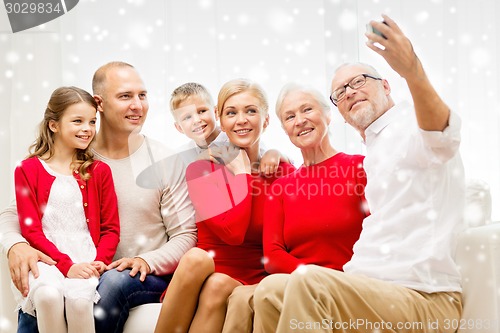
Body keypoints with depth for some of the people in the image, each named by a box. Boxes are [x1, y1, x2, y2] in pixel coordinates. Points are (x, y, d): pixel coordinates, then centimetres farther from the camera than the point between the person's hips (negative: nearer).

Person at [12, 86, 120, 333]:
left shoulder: (99, 171, 13)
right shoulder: (27, 170, 7)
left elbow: (110, 228, 11)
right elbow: (30, 229, 0)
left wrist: (100, 262, -9)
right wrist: (66, 265, -13)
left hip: (87, 260, 1)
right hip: (46, 260, -1)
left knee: (78, 298, -31)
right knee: (48, 295, -33)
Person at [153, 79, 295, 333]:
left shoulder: (284, 172, 5)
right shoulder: (201, 169, 5)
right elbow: (232, 231, -12)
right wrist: (242, 174, -4)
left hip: (251, 283, 0)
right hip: (202, 276, 1)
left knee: (217, 285, -33)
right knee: (196, 257, -33)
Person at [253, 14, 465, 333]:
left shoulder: (412, 124, -5)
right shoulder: (375, 155, 26)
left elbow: (440, 134, -31)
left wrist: (413, 71, -52)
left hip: (424, 299, -9)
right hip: (370, 284, 9)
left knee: (307, 282, -30)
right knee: (270, 292, -2)